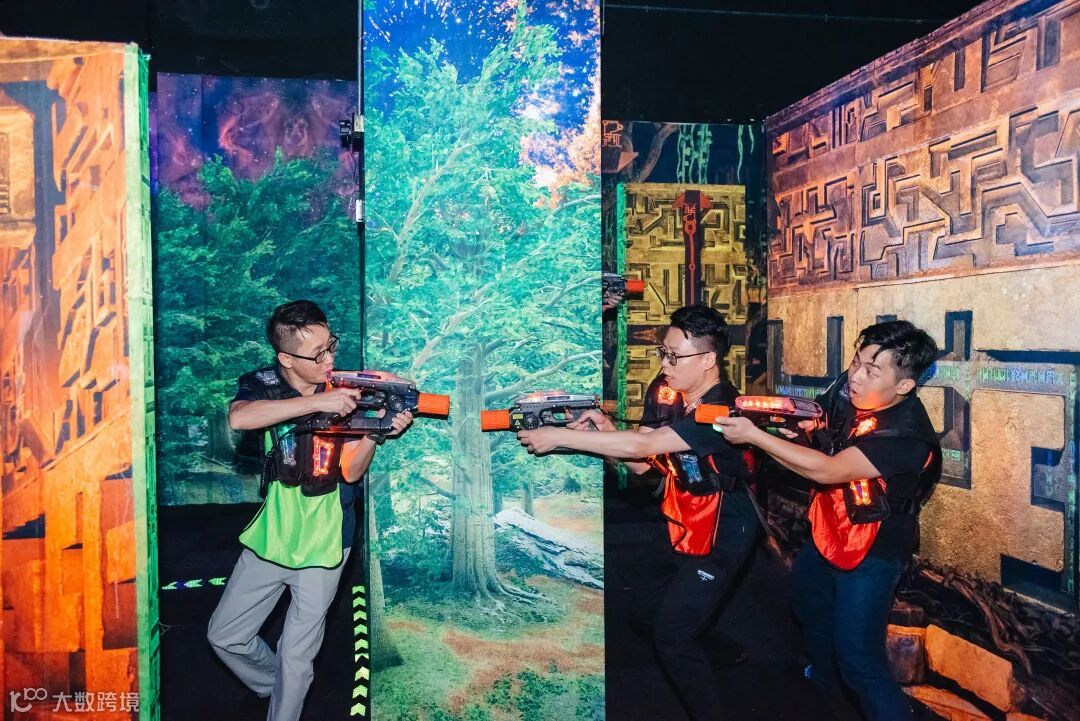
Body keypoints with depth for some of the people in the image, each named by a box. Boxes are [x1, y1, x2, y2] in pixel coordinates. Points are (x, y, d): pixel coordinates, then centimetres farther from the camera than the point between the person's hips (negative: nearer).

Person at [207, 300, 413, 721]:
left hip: (323, 542, -2)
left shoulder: (348, 391, -8)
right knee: (224, 636, 15)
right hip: (271, 535, 3)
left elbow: (350, 471, -10)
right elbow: (239, 418, -32)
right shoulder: (263, 384, -8)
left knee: (296, 657, 3)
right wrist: (317, 402, -37)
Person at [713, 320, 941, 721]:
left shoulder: (907, 436, -34)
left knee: (858, 658, -10)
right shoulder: (847, 391, -14)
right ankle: (826, 684, 60)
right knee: (809, 601, 32)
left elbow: (825, 470, -38)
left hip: (871, 554, -9)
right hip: (827, 532, 9)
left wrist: (753, 435, -34)